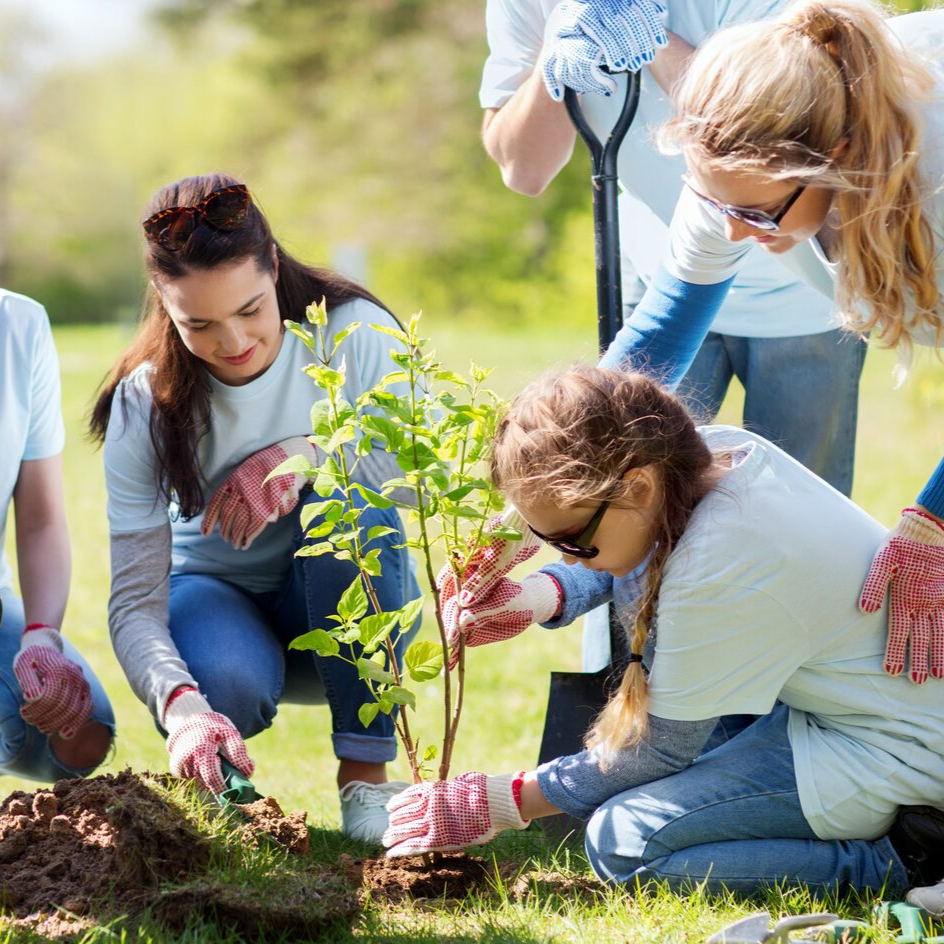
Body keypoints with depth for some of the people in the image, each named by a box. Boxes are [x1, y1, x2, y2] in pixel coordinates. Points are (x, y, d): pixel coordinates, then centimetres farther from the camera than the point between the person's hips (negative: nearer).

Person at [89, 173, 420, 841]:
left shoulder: (352, 331, -17)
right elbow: (134, 600, -22)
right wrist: (182, 706, -42)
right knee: (224, 685, -37)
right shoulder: (145, 405, -17)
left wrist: (307, 452, -37)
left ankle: (366, 774, -24)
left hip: (349, 608, 1)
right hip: (215, 592, -1)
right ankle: (215, 780, 3)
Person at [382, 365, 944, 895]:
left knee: (622, 842, -16)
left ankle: (890, 859, -13)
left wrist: (507, 802, -9)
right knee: (634, 578, 14)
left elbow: (662, 749, -17)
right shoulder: (709, 451, -6)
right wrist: (537, 598, -5)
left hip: (894, 753, -10)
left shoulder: (715, 571, -30)